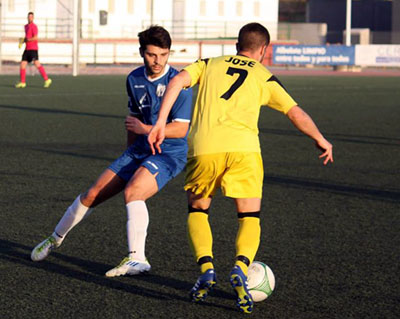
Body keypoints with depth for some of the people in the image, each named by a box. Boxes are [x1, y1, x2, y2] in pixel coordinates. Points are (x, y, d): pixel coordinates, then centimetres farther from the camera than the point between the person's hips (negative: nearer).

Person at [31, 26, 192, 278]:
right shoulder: (134, 79, 5)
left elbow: (180, 129, -20)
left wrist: (144, 129, -20)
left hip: (170, 153, -6)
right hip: (140, 150, 6)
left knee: (132, 191, -33)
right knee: (93, 195, 6)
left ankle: (137, 258, -36)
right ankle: (56, 239, 29)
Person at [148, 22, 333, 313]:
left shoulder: (209, 64, 24)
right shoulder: (264, 77, 20)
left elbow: (178, 81, 6)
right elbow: (297, 114, 14)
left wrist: (161, 122, 2)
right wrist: (321, 140, 29)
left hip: (204, 148, 1)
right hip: (243, 147, -1)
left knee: (197, 211, 22)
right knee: (250, 218, 11)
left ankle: (206, 269, 2)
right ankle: (240, 268, -16)